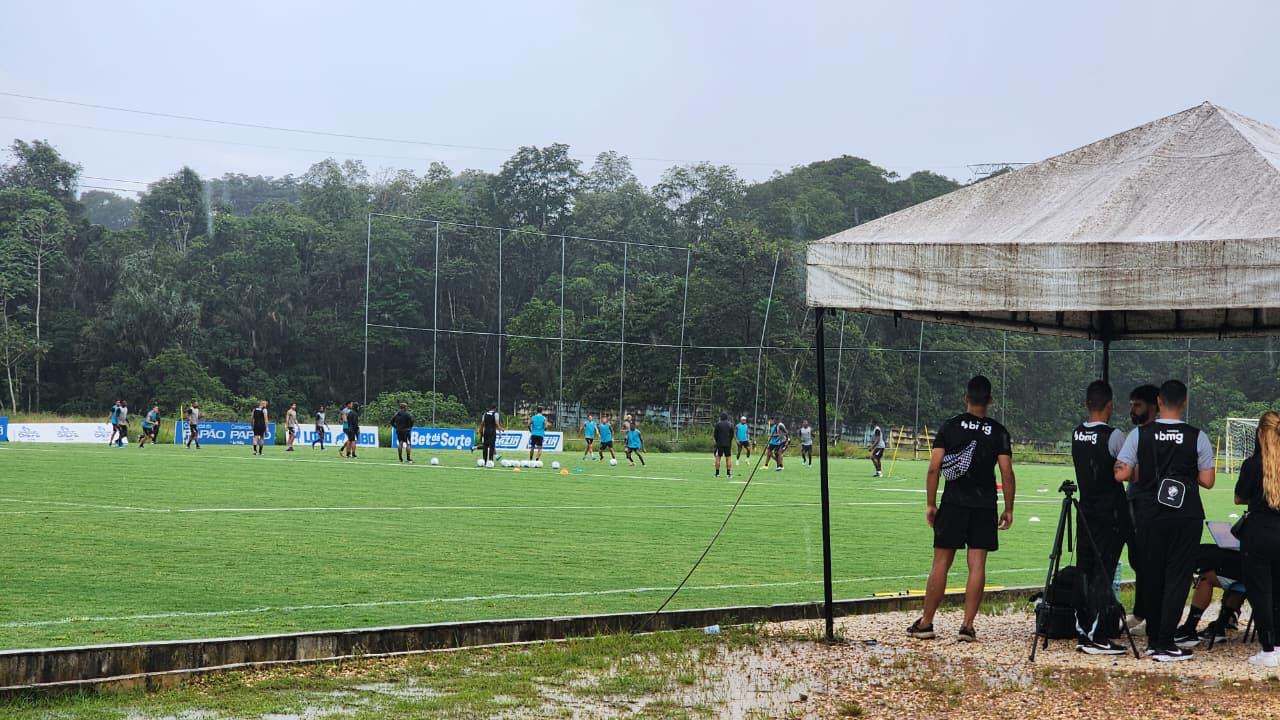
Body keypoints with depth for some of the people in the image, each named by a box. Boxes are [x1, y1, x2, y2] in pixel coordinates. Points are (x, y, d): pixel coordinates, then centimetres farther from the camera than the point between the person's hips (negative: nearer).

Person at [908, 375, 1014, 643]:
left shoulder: (949, 427, 1)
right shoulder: (998, 432, 1)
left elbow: (934, 469, -3)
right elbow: (1007, 473, -4)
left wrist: (930, 504, 4)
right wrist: (1008, 509, 4)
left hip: (953, 503, 0)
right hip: (984, 507, 0)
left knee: (941, 563, 5)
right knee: (977, 565, 2)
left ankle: (925, 623, 9)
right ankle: (967, 625, -1)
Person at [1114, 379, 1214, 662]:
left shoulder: (1140, 435, -4)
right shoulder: (1197, 437, -6)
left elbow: (1121, 474, -6)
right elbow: (1207, 481, -5)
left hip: (1149, 514, 2)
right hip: (1186, 515, -2)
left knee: (1152, 575, 14)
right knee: (1178, 576, 1)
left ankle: (1153, 638, 22)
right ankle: (1165, 644, -3)